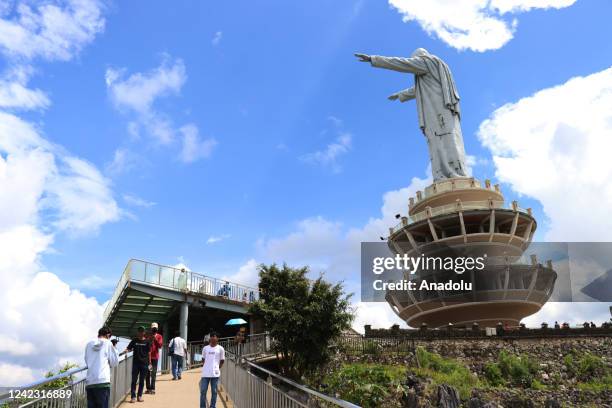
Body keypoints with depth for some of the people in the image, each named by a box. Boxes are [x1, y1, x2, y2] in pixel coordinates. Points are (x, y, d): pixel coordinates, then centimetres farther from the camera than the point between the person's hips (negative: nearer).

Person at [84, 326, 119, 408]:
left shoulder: (89, 345, 14)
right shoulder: (108, 344, 4)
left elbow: (87, 361, 22)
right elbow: (114, 362, 7)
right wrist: (114, 349, 19)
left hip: (89, 383, 4)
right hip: (102, 382, -4)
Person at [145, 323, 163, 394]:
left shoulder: (159, 336, 5)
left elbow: (160, 345, -6)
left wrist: (155, 339, -16)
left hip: (155, 357, -1)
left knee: (154, 373, -2)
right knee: (148, 373, 3)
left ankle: (152, 388, -1)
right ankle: (148, 388, 9)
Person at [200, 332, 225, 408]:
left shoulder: (220, 349, 2)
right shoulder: (205, 348, 7)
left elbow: (222, 360, 8)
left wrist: (218, 368, 4)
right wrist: (207, 366, 10)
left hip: (215, 373, -2)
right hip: (205, 373, 2)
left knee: (214, 392, 4)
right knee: (203, 391, 2)